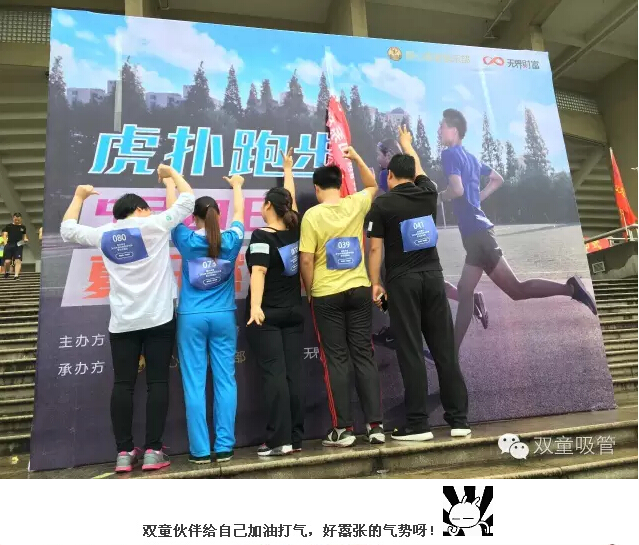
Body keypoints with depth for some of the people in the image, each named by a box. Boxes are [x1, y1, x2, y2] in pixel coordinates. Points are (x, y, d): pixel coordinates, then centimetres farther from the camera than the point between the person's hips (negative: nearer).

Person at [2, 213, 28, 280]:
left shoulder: (23, 227, 13)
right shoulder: (8, 226, 8)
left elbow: (24, 236, 22)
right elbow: (5, 235, 5)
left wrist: (25, 239, -1)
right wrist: (5, 243, -11)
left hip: (19, 245, 1)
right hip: (9, 245, -1)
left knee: (18, 260, -11)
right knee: (7, 261, -3)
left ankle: (16, 275, -15)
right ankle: (6, 272, 26)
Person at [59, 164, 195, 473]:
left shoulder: (104, 235, 8)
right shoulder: (154, 225, -1)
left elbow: (67, 230, 26)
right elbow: (188, 200, 5)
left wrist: (79, 197, 37)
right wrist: (170, 174, 21)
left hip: (122, 322, 3)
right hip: (158, 319, -3)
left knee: (123, 384, 6)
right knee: (157, 382, 1)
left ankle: (124, 452, 10)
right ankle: (153, 451, 4)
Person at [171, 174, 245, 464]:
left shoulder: (187, 241, -5)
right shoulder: (231, 240, -2)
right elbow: (239, 212, 16)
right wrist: (236, 185, 35)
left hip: (191, 318, -1)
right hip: (223, 317, 1)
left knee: (195, 384, 2)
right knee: (225, 381, 5)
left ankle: (200, 449, 7)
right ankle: (224, 446, 8)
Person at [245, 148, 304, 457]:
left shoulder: (262, 237, -9)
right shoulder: (295, 229, 6)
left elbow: (259, 272, -23)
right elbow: (291, 198, 23)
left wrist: (255, 307, -33)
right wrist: (288, 169, 37)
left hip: (267, 315, -5)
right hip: (293, 313, 5)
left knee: (274, 375, -5)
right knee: (293, 374, 5)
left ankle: (279, 440, -5)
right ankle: (295, 438, 11)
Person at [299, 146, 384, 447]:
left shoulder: (313, 215, -9)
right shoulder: (355, 205, 2)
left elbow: (306, 260, -12)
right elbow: (372, 185, 25)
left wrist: (310, 291, 2)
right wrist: (355, 157, 23)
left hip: (327, 296, -3)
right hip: (359, 291, 4)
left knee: (336, 360, 4)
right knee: (364, 355, 8)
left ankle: (343, 428, 9)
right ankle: (375, 425, 12)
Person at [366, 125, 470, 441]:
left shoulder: (382, 204, -4)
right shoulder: (428, 194, 8)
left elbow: (375, 248, -6)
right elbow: (418, 169, 29)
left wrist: (375, 284, 1)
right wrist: (407, 144, 46)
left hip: (403, 282, -4)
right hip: (433, 276, 4)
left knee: (410, 353, -1)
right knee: (445, 349, 7)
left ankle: (418, 424, 4)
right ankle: (458, 419, 13)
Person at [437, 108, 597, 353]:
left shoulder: (449, 154, -7)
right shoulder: (470, 156, 20)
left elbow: (457, 189, -22)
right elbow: (498, 179, 29)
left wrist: (440, 195, -2)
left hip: (476, 232, -9)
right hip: (477, 231, 9)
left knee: (515, 289, -4)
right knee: (464, 291, 9)